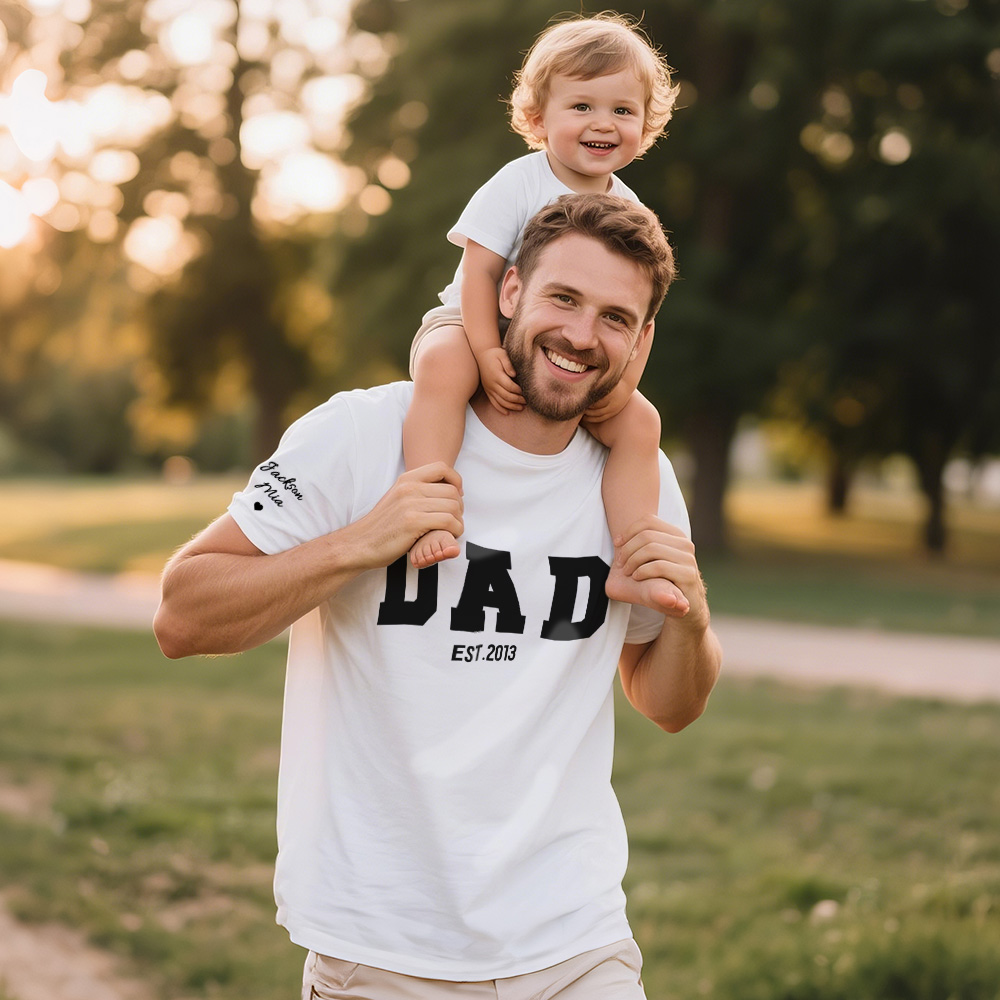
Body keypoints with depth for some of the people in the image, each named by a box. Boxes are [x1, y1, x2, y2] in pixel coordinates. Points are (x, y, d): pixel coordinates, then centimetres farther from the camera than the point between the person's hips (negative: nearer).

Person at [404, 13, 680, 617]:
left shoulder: (630, 212, 0)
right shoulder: (519, 185, -13)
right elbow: (479, 272, -19)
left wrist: (624, 382, -14)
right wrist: (488, 354, -31)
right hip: (474, 327, -5)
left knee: (640, 422, -12)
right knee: (445, 365, -38)